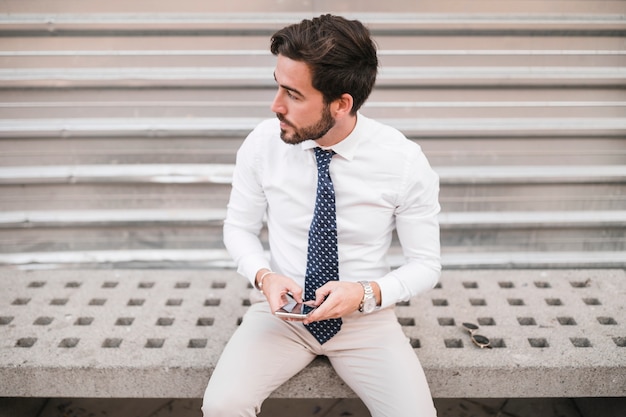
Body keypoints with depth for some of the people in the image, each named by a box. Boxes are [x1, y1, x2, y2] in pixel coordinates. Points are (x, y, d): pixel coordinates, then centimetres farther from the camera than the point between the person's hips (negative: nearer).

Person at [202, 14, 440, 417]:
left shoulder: (404, 161, -15)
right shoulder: (262, 144, -11)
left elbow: (425, 264, -5)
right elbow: (239, 229, 4)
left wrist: (367, 293, -23)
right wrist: (264, 276, -16)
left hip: (367, 317, 0)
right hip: (282, 310, 1)